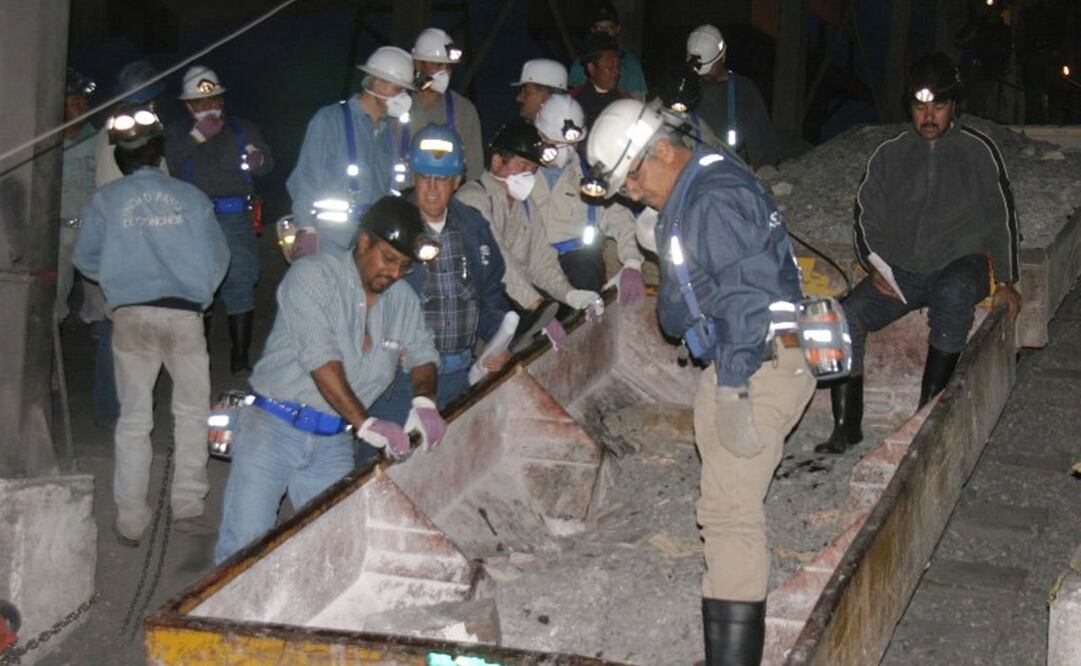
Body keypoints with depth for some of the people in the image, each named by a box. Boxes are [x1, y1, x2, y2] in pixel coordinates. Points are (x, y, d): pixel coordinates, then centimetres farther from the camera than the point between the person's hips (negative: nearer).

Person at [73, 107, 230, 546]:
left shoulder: (105, 200, 3)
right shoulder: (190, 197, 4)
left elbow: (85, 259, 8)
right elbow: (219, 256, 7)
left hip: (130, 316, 1)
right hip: (185, 315, -1)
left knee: (134, 418, 8)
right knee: (192, 411, 12)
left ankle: (130, 521, 8)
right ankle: (187, 506, 10)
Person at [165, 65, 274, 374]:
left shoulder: (242, 129, 16)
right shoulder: (177, 133, 13)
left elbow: (268, 162, 8)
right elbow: (168, 164, -5)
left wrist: (258, 160, -16)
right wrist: (197, 137, -8)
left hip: (235, 219, 0)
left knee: (240, 285, -7)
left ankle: (240, 357, -5)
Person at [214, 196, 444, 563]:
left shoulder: (403, 298, 9)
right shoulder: (313, 275, -11)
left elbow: (422, 354, 15)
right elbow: (321, 359, -19)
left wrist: (424, 401, -8)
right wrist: (365, 422, -26)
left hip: (333, 443, 5)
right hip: (273, 427, -5)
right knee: (244, 546, -9)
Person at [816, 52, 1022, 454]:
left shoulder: (978, 151, 3)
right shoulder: (889, 154, 9)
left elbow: (1001, 217, 6)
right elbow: (867, 215, 12)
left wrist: (1006, 281, 1)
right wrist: (876, 266, -4)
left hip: (961, 265, -3)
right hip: (901, 270, 3)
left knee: (954, 294, -40)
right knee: (845, 317, -22)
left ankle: (930, 408, -31)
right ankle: (846, 426, -16)